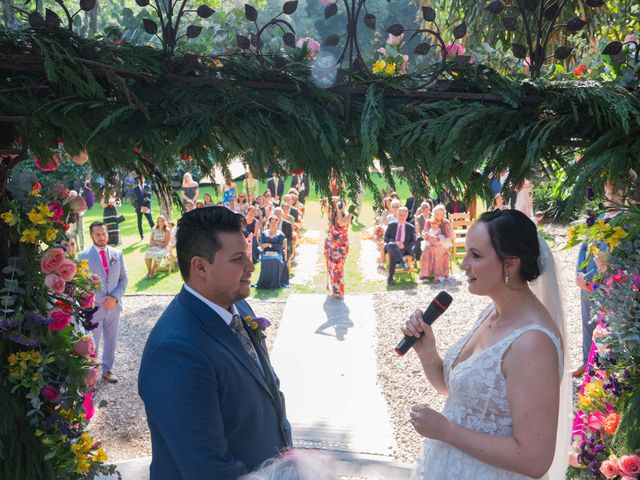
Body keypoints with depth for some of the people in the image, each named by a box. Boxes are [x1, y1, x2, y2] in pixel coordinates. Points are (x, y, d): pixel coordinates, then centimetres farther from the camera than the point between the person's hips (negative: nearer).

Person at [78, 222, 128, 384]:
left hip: (114, 306, 4)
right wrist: (102, 300, -14)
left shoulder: (117, 254, 5)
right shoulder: (83, 256, -6)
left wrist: (115, 297, -11)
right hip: (93, 307, -3)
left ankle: (107, 370, 29)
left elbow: (124, 278, 4)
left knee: (111, 340, 14)